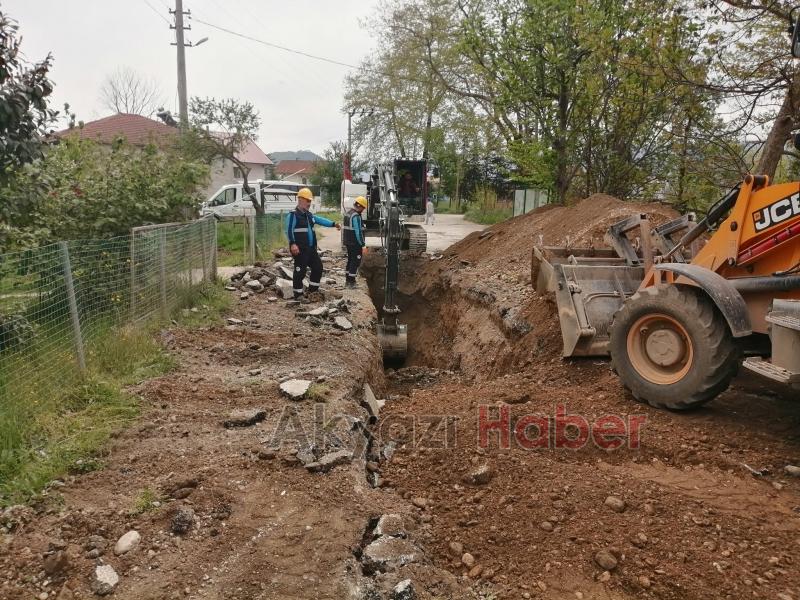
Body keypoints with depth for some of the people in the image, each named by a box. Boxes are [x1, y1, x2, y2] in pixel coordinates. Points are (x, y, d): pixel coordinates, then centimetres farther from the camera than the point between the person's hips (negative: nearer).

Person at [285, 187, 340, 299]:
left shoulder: (309, 215, 16)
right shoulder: (293, 215, -10)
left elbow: (320, 220, 21)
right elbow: (289, 230, -18)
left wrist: (333, 224, 11)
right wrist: (293, 244, -29)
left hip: (311, 248, 9)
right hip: (300, 249, -9)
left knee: (318, 266, 14)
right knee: (300, 271, -5)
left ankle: (313, 290, 26)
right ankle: (298, 294, 6)